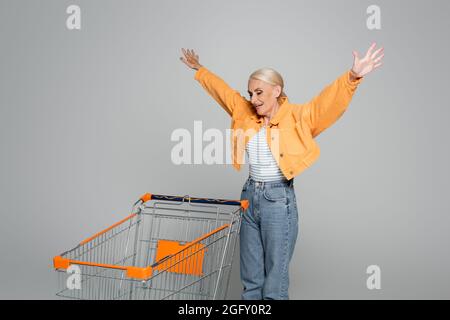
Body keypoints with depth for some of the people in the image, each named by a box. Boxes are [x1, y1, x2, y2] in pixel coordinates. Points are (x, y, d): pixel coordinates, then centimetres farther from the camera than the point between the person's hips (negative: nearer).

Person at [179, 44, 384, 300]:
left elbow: (328, 101, -24)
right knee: (251, 281, 14)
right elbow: (223, 91, 23)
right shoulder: (246, 114, 8)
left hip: (279, 200, -6)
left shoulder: (297, 117, -9)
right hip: (250, 195, 6)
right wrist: (200, 70, 34)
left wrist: (352, 77, -41)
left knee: (274, 287, -1)